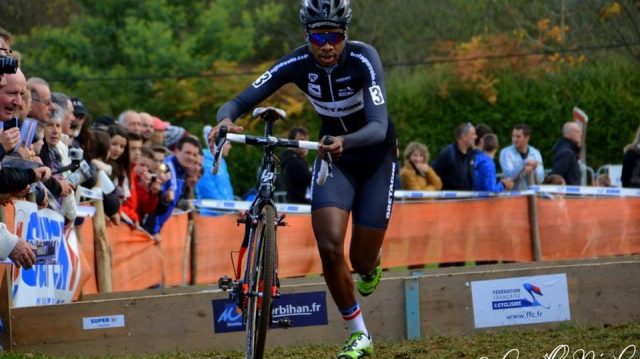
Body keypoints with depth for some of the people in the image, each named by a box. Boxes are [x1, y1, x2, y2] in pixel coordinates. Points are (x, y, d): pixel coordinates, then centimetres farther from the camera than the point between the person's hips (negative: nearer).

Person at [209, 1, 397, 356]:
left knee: (361, 261, -2)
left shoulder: (363, 59, -29)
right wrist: (226, 119, -48)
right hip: (333, 155, 2)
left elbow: (379, 126, -41)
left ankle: (370, 264, 38)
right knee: (329, 248, -17)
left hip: (375, 155, -2)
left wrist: (344, 142, -61)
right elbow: (239, 101, -24)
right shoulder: (297, 63, -20)